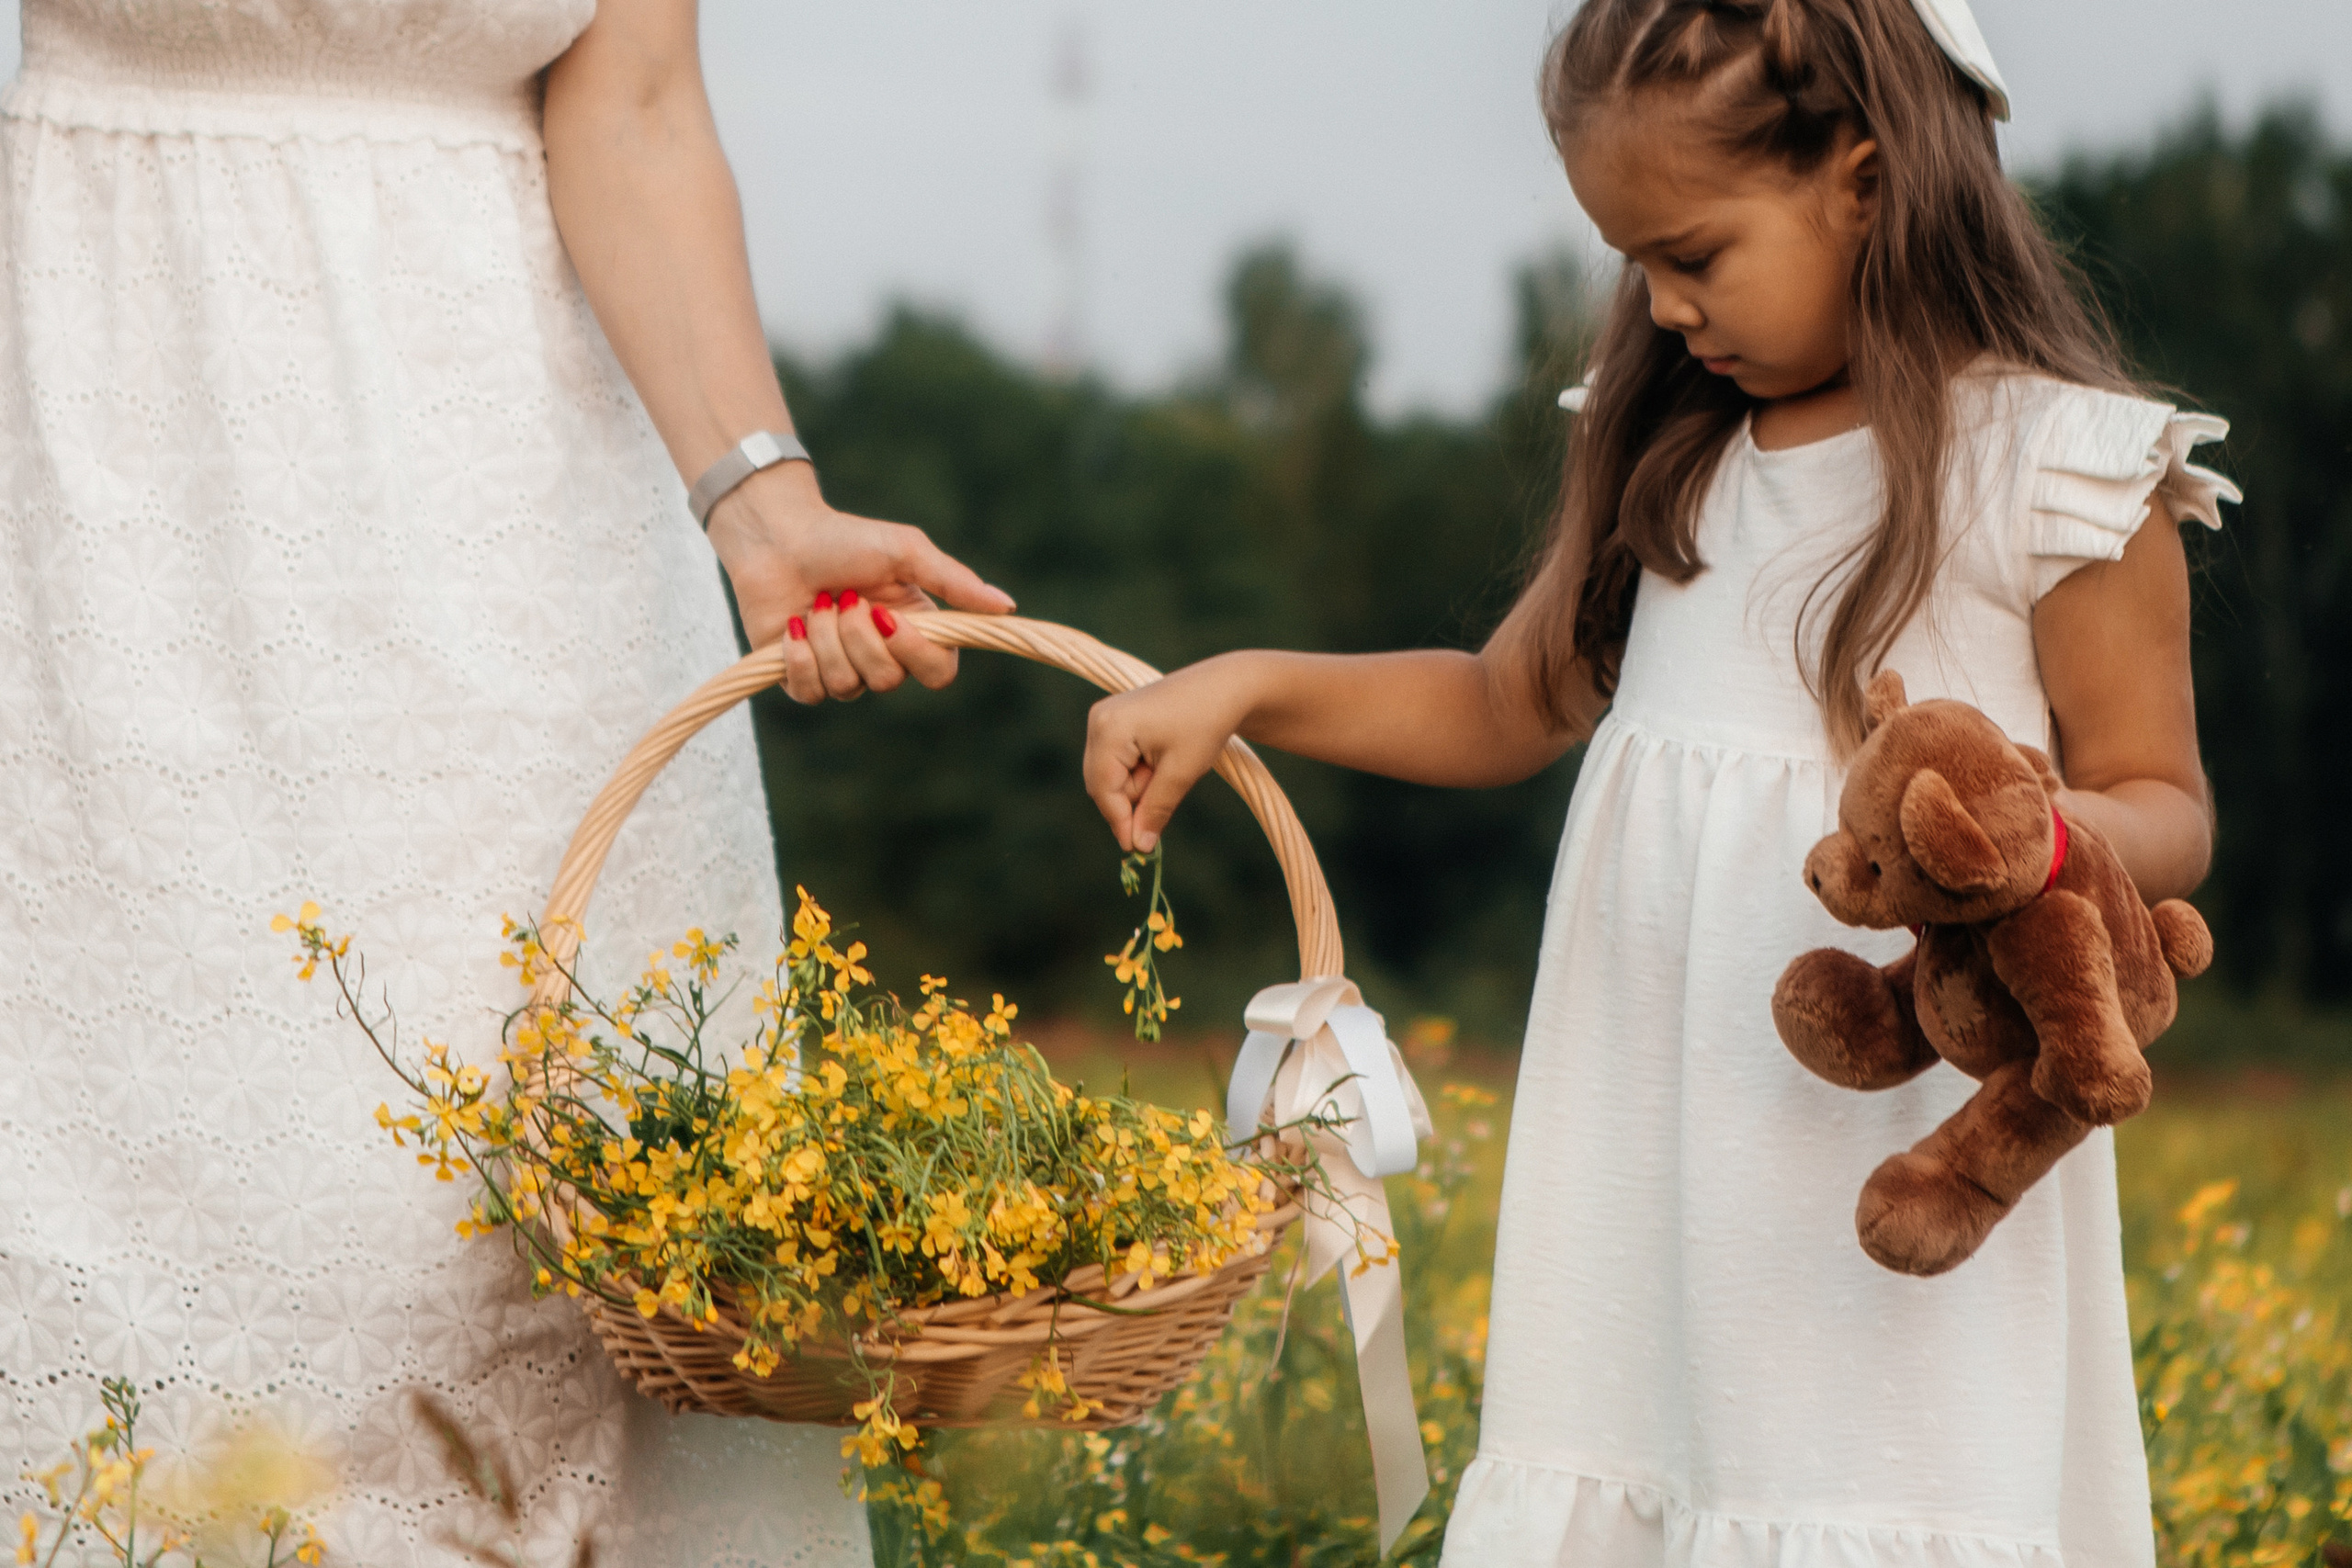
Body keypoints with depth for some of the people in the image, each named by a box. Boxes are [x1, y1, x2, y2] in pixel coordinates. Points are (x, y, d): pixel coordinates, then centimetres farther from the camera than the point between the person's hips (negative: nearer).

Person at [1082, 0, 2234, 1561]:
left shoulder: (2060, 468, -5)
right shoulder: (1677, 450, 14)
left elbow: (2164, 812, -2)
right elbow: (1508, 704, 23)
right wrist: (1241, 689, 10)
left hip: (1903, 1126, -6)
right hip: (1657, 1131, 6)